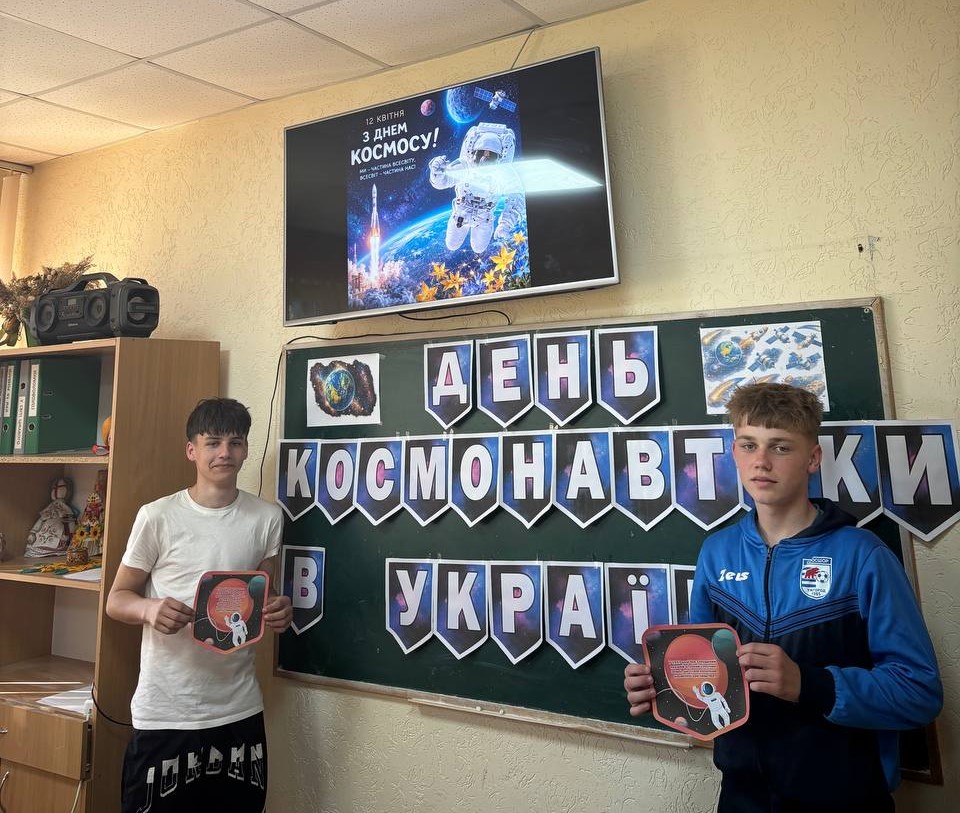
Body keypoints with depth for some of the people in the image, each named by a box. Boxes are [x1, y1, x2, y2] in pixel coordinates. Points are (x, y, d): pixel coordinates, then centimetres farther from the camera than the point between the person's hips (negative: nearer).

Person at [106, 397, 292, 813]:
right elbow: (116, 599, -1)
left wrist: (279, 610, -10)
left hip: (239, 710, 3)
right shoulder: (158, 517, -8)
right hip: (165, 711, -2)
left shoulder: (267, 518, 1)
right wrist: (149, 609, -22)